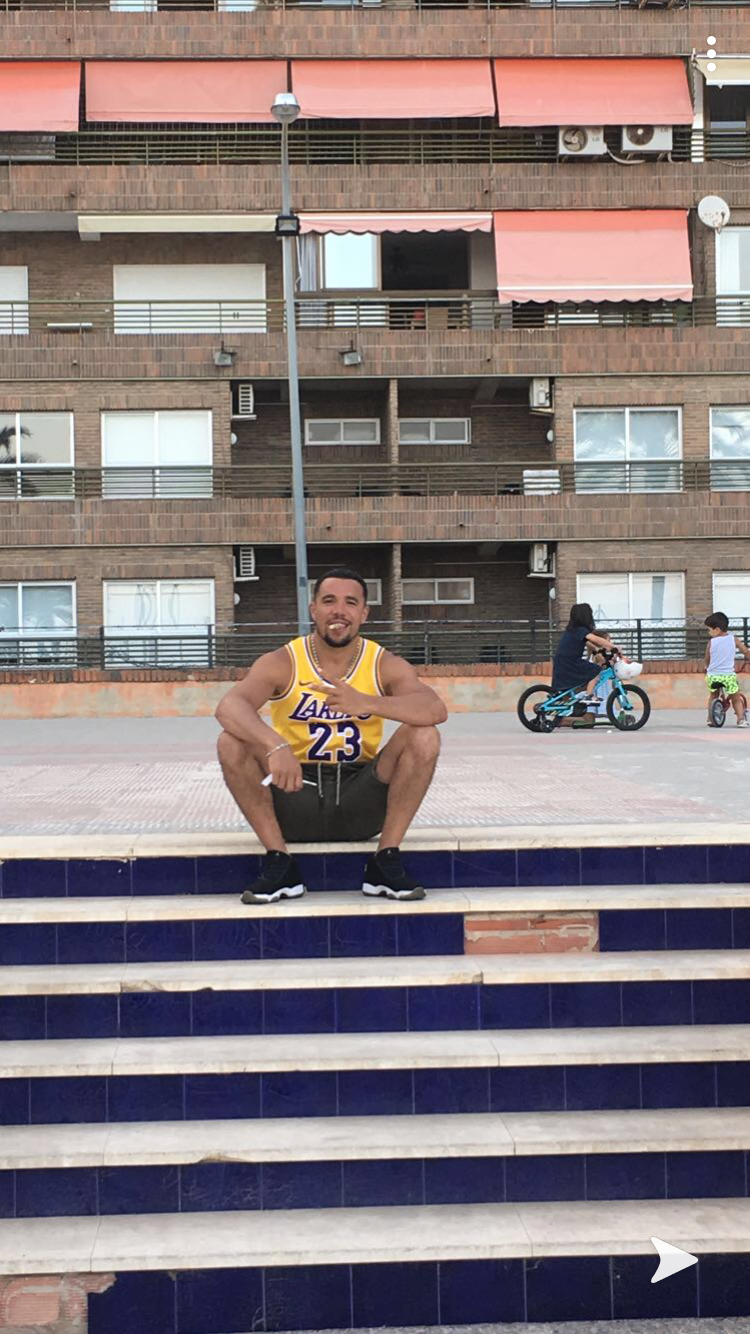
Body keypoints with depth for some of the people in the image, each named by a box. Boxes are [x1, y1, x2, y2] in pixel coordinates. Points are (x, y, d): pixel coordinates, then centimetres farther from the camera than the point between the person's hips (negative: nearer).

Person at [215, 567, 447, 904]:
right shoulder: (282, 664, -7)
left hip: (361, 801, 1)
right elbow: (228, 707, -25)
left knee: (424, 737, -21)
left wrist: (366, 703, -39)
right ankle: (278, 862, -14)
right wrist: (274, 746, -46)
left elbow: (436, 709, -22)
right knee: (232, 743, -23)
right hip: (297, 793, 0)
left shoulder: (385, 665, -4)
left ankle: (386, 861, -13)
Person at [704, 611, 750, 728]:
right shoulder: (733, 639, 1)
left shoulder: (711, 642, 0)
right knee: (736, 698, 14)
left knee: (713, 696, 25)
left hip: (712, 676, 1)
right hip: (729, 675, -1)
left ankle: (711, 719, 20)